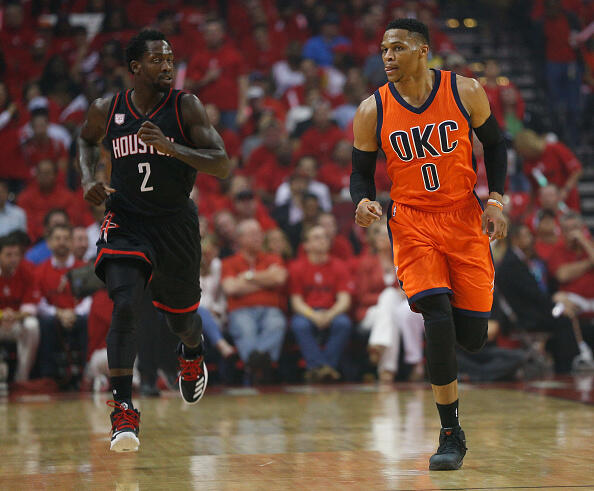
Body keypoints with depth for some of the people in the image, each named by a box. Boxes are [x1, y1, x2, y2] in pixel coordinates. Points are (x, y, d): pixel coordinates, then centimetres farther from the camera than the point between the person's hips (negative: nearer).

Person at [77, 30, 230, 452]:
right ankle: (123, 410, -18)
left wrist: (171, 148, -32)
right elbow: (87, 140, 19)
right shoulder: (107, 110, -5)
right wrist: (88, 180, -1)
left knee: (181, 316, 16)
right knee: (126, 305, -22)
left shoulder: (186, 107, -12)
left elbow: (223, 166, -18)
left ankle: (192, 353, 55)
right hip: (125, 222, 0)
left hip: (175, 223, 0)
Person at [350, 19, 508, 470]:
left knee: (473, 334, -2)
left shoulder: (465, 92, -6)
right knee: (437, 314, -19)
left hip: (464, 217, 1)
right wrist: (364, 202, -17)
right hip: (412, 222, -1)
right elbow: (362, 171, 5)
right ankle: (451, 435, -7)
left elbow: (495, 145, 7)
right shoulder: (372, 111, -5)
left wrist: (496, 200, -5)